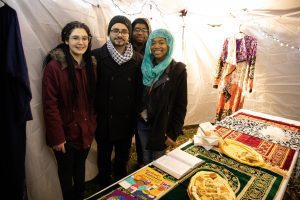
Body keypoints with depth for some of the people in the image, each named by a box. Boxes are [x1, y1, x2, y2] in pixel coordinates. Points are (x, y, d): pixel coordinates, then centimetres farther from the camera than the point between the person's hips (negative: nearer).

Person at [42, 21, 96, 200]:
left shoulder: (91, 64, 1)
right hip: (66, 131, -4)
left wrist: (92, 126, 3)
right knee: (66, 170, 18)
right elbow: (50, 105, -16)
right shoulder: (54, 65, -16)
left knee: (80, 166, 24)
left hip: (86, 130, 5)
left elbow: (93, 99, 4)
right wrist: (56, 137, -16)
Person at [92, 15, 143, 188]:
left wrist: (136, 116, 0)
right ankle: (104, 184, 48)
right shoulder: (97, 56, -10)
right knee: (104, 155, 20)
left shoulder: (138, 59, -3)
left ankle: (121, 182, 51)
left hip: (127, 120, 2)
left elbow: (140, 90, -1)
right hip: (104, 119, -2)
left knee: (123, 155, 23)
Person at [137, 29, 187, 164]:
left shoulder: (178, 70, -12)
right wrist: (140, 111, 1)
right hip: (143, 123, 4)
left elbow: (181, 105, -12)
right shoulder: (146, 66, 1)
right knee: (145, 160, 20)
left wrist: (173, 133, -12)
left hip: (162, 126, -4)